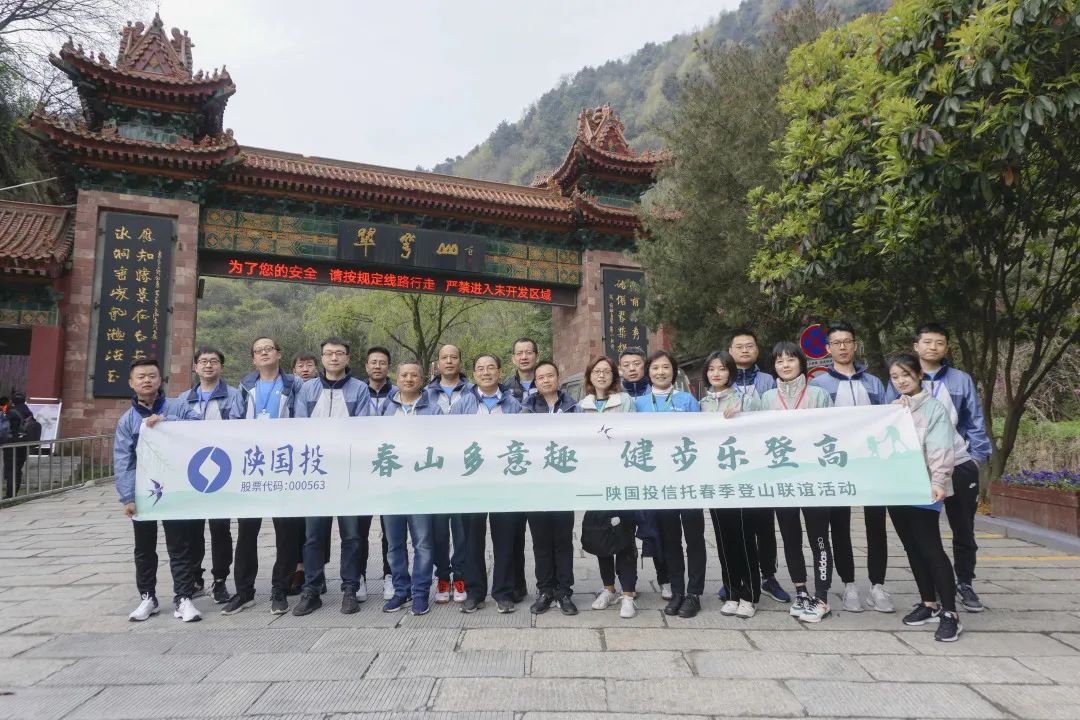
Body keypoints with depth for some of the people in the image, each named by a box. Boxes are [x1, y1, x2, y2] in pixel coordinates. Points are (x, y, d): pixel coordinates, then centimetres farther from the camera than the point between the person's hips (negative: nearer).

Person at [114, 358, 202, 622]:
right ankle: (147, 597, 28)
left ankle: (183, 598, 8)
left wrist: (166, 420, -23)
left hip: (175, 491, -2)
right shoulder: (127, 419, 5)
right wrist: (128, 497, -11)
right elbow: (122, 461, -2)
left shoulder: (177, 407, 1)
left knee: (180, 547, 1)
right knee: (144, 549, 14)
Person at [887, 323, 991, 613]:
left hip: (960, 465, 1)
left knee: (963, 529, 11)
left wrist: (977, 456, 0)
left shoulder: (962, 380, 5)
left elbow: (975, 421, 6)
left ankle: (965, 583, 27)